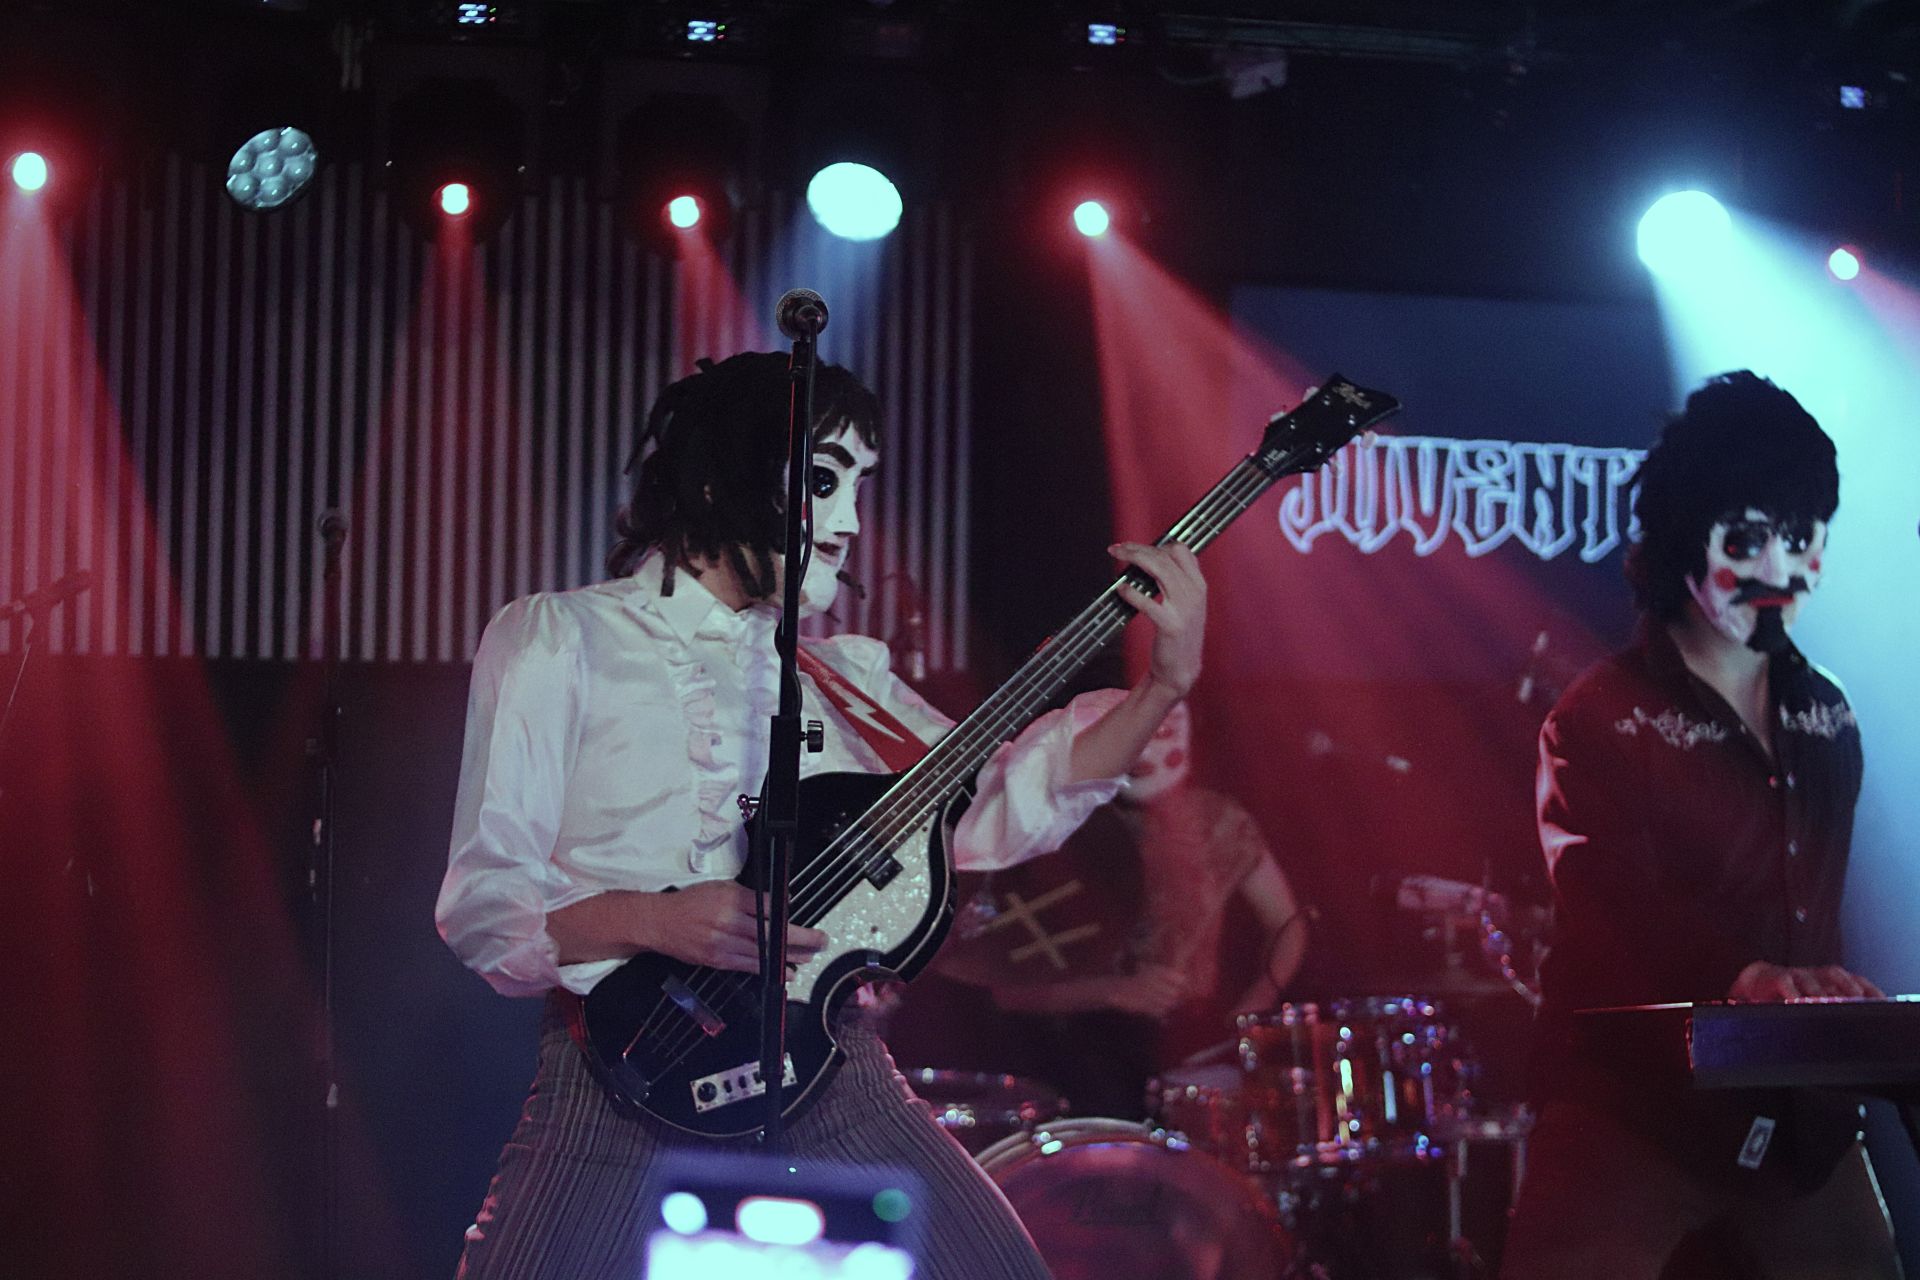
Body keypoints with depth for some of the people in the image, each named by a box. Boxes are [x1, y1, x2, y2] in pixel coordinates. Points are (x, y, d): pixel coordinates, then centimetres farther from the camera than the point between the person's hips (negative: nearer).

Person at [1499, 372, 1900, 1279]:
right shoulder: (1601, 719, -7)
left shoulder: (1827, 719, 13)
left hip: (1798, 1112, 6)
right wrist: (1743, 979, -40)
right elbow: (1612, 900, -23)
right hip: (1633, 1110, -5)